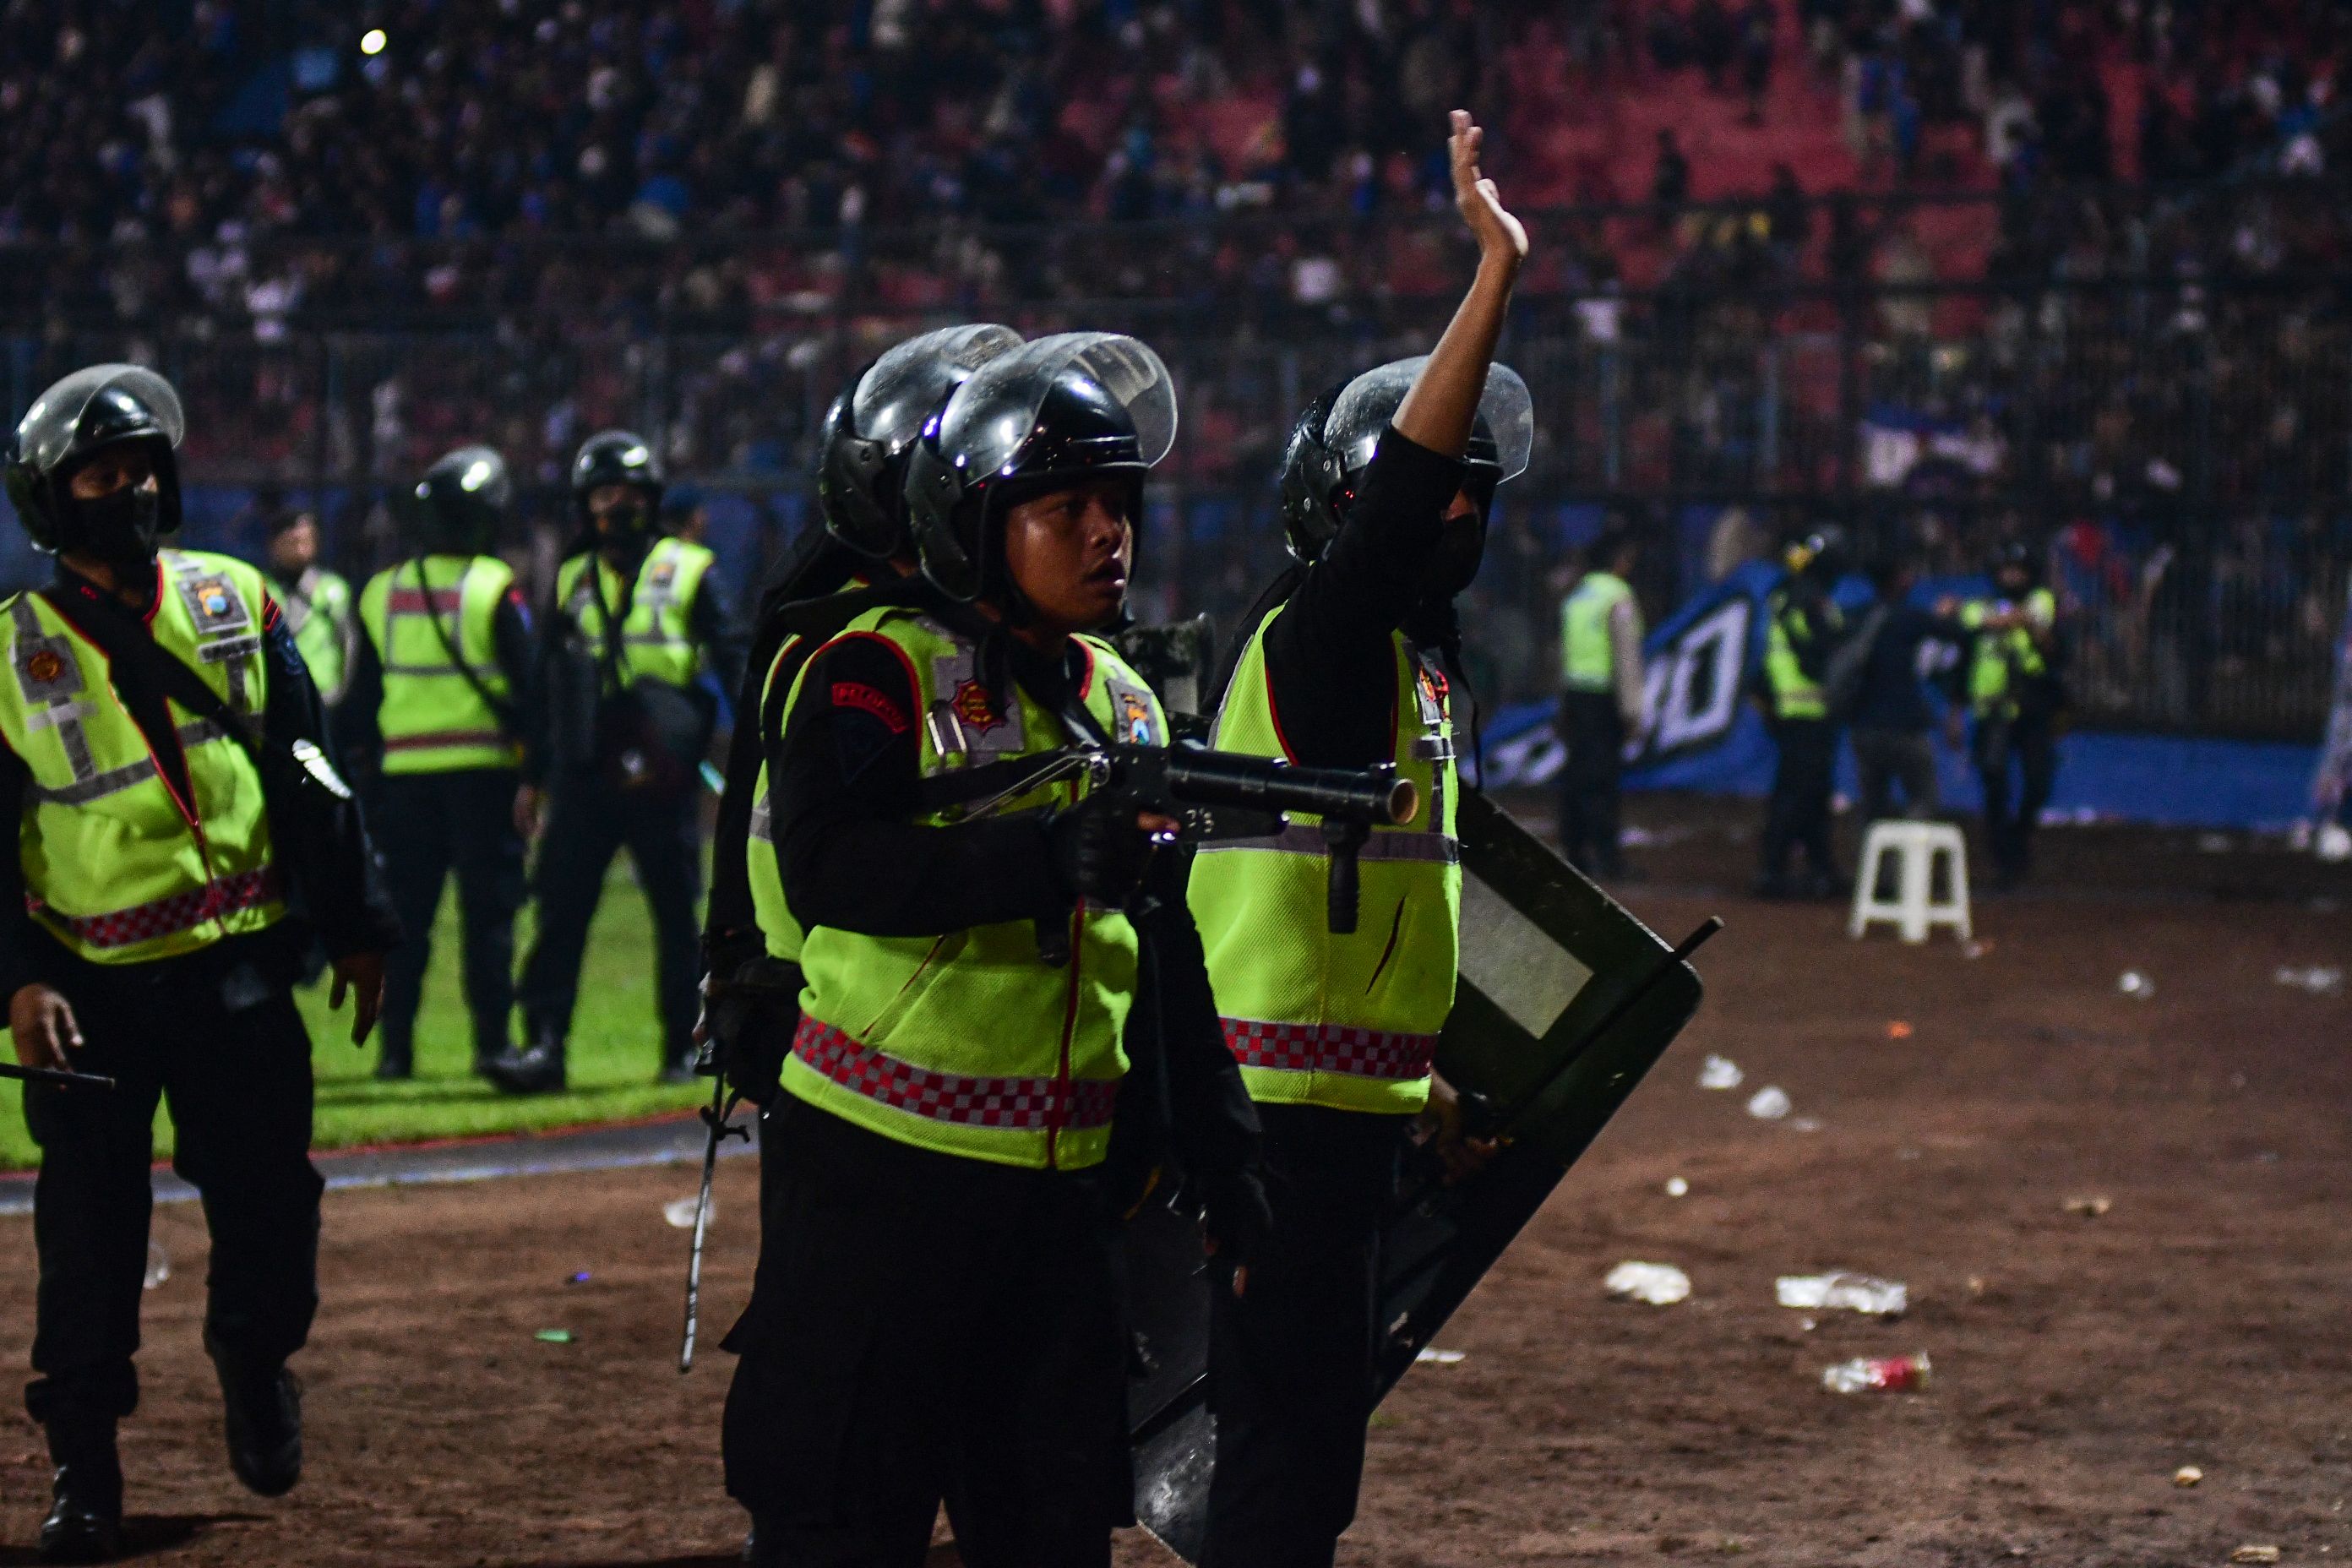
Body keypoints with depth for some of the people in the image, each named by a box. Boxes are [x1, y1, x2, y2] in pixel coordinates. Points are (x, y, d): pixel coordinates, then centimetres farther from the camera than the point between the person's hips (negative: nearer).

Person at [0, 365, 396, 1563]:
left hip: (237, 970, 2)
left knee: (269, 1199, 4)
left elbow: (311, 779, 9)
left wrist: (353, 927, 8)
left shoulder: (237, 607, 4)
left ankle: (254, 1361, 33)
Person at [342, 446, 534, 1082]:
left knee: (406, 915, 7)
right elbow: (527, 688, -6)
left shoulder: (380, 595, 8)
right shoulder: (495, 591, -6)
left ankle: (395, 1046, 6)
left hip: (404, 773, 4)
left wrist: (364, 768, 18)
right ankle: (492, 1040, -1)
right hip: (484, 770, -4)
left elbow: (361, 698, 12)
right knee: (489, 910, 1)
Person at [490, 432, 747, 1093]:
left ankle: (685, 1046, 11)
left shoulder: (688, 573, 6)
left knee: (677, 914, 3)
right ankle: (543, 1045, -6)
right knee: (561, 909, -4)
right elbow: (546, 687, 20)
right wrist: (534, 776, 17)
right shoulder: (570, 583, 15)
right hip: (583, 777, 3)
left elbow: (732, 661, 4)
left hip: (662, 780, -3)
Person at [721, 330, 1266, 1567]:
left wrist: (1222, 1157, 17)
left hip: (1058, 1184, 7)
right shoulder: (881, 675, -8)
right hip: (884, 1171, -6)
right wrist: (1051, 856, -32)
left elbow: (1167, 959, 20)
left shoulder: (1124, 707, 14)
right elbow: (826, 868, -25)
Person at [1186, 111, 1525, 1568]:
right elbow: (1399, 487, -28)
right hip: (1292, 1102, -10)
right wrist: (1496, 274, -32)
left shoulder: (1410, 661, 17)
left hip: (1346, 1097, 10)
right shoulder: (1320, 638, -12)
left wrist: (1419, 1079, 23)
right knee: (1294, 1422, -9)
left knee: (1317, 1412, 14)